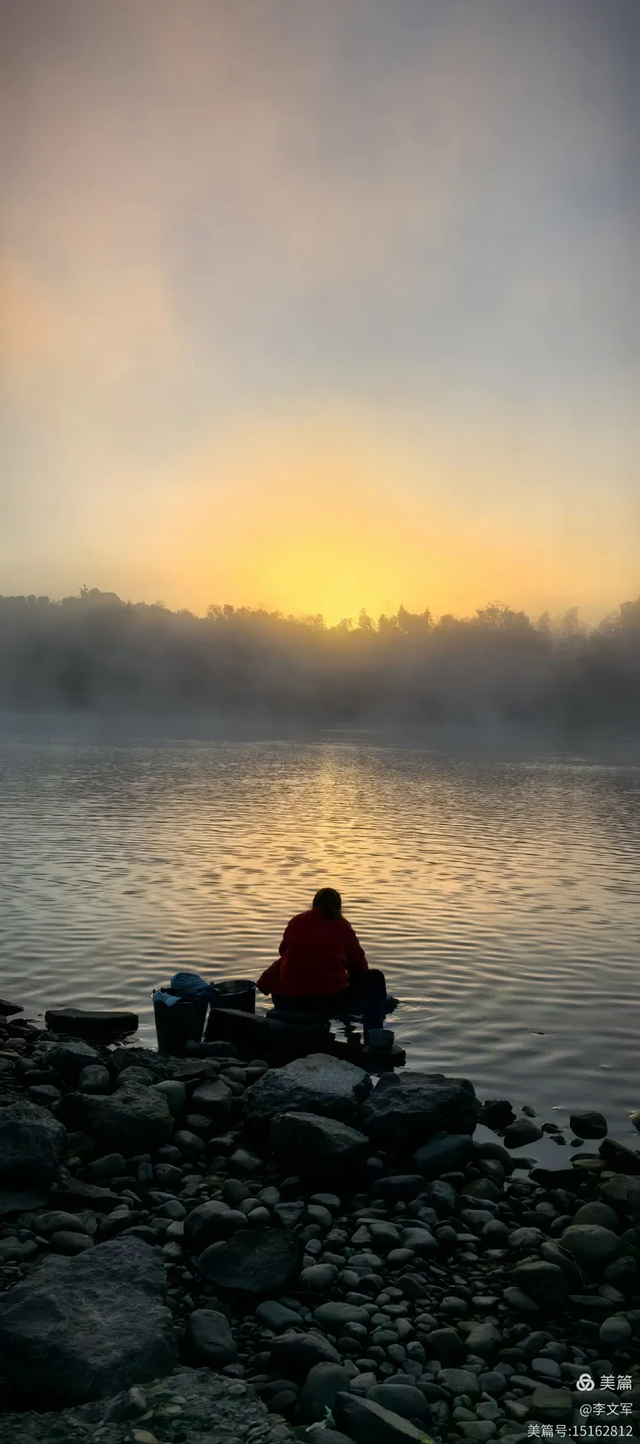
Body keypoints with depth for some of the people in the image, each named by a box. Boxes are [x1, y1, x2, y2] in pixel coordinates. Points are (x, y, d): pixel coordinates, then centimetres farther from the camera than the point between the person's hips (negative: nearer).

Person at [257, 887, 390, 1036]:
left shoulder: (295, 922, 13)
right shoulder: (341, 925, 8)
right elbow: (358, 963, 13)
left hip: (288, 1002, 3)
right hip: (331, 1001, -3)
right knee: (374, 978, 17)